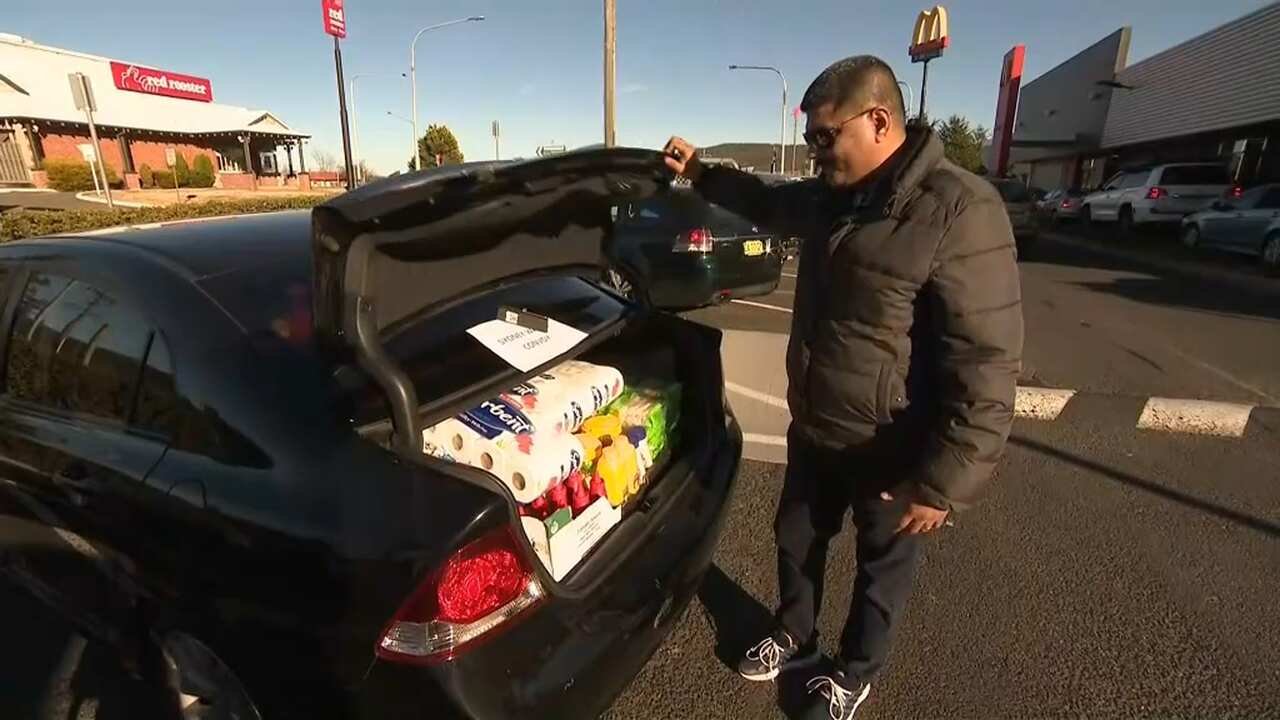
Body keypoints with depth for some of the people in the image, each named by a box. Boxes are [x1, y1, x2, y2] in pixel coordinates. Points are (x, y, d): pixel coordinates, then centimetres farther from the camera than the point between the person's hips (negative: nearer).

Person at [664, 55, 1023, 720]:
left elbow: (986, 365, -25)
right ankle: (794, 638, 50)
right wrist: (701, 174, 13)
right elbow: (769, 202, 24)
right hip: (813, 430, 7)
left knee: (881, 564, 18)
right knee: (795, 540, 22)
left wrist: (944, 481, -24)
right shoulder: (832, 198, 1)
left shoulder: (959, 212, -24)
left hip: (890, 450, -7)